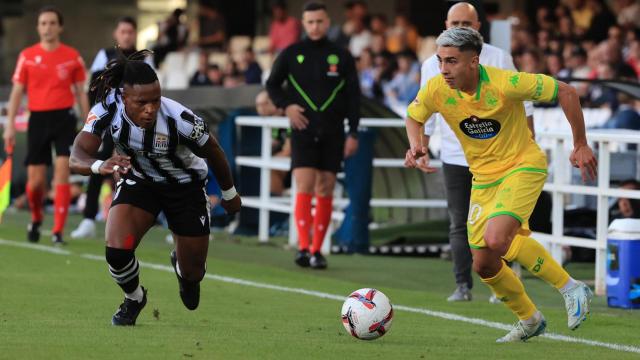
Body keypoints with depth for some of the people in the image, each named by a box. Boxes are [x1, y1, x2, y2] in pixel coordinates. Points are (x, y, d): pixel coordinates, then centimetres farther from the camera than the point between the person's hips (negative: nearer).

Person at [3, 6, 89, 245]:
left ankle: (58, 231, -11)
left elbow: (81, 93, 9)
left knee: (61, 173, -13)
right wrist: (10, 126, 0)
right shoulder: (27, 56, 4)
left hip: (64, 118, -1)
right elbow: (17, 92, 6)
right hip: (38, 119, 1)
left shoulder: (72, 57, 4)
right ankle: (36, 220, 30)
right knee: (36, 180, 1)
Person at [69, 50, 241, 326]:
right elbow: (77, 157, -34)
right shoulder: (107, 109, -29)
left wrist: (229, 194, 1)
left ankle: (181, 265, 50)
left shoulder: (179, 119, -34)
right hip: (138, 180, 1)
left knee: (192, 273, 8)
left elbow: (213, 154, -15)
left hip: (185, 186, -1)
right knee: (117, 251, -22)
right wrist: (100, 166, -57)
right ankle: (134, 299, 13)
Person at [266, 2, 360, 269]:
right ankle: (303, 248, -18)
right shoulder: (291, 54, 4)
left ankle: (317, 251, 8)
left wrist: (353, 133, 2)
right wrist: (286, 106, -8)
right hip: (303, 130, -1)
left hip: (332, 133, 1)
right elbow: (272, 84, 11)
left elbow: (353, 96, 8)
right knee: (304, 187, -14)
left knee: (325, 190, 1)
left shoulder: (342, 57, 6)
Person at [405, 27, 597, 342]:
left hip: (523, 166, -6)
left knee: (496, 240, -29)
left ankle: (570, 288, -12)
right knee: (484, 265, 5)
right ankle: (529, 321, 31)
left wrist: (580, 145, -12)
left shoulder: (505, 83, -26)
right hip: (483, 179, 6)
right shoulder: (436, 89, -13)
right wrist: (415, 145, -11)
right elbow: (413, 117, 10)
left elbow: (565, 92, -16)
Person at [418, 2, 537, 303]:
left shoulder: (499, 60, -2)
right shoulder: (433, 66, 3)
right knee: (459, 225, -3)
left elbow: (521, 105, 3)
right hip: (454, 157, 2)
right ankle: (462, 286, -2)